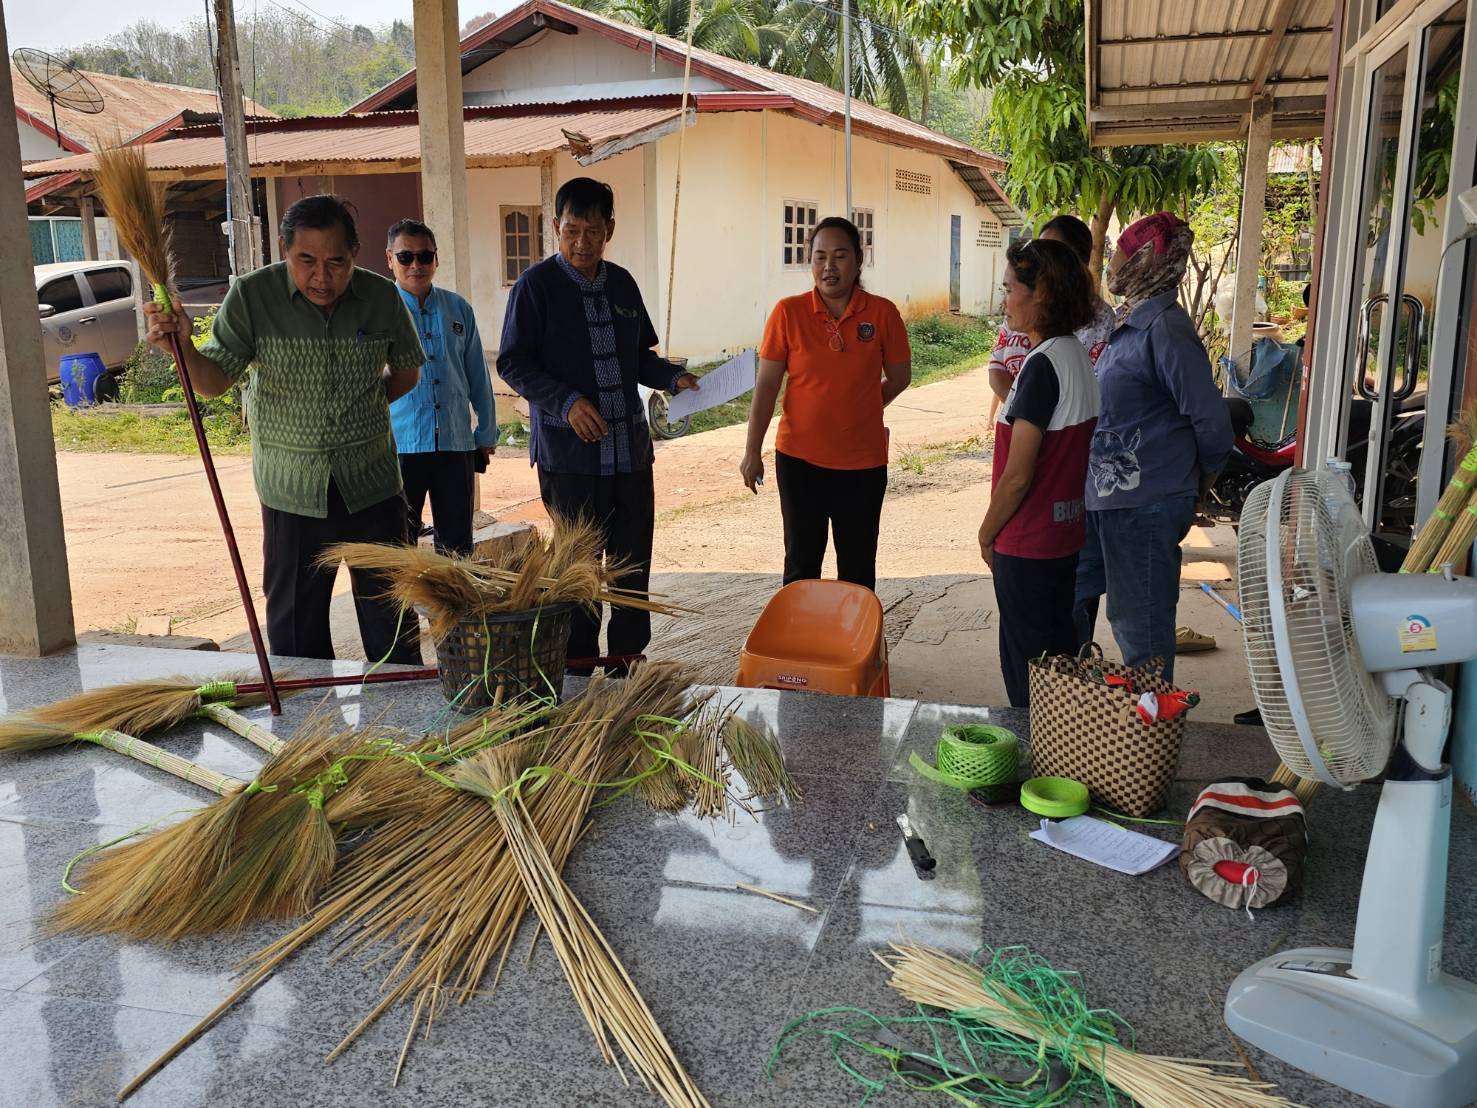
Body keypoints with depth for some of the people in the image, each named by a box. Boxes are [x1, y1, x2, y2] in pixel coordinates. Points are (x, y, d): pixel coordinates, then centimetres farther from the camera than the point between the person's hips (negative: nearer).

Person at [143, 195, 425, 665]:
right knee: (295, 626, 9)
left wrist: (363, 406, 3)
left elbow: (407, 370, 14)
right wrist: (182, 346, -24)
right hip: (292, 489, -1)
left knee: (392, 624, 9)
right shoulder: (252, 296, -7)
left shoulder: (382, 297, -2)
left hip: (371, 483, 1)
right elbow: (215, 379, -5)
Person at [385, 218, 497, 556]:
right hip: (398, 447, -3)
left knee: (457, 546, 11)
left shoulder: (458, 309, 8)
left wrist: (487, 435, 15)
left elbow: (478, 376, 14)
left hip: (456, 444, 3)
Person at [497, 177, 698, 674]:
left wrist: (673, 377, 2)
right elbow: (512, 362, -6)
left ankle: (627, 664, 25)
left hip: (631, 448, 5)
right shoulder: (536, 285, -5)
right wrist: (567, 402, -18)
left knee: (633, 563, 10)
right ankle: (579, 673, 16)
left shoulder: (621, 283, 12)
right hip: (569, 452, -5)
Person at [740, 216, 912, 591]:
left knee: (857, 568, 10)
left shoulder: (882, 313, -5)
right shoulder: (788, 312, -6)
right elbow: (766, 385, -4)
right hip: (800, 459, 0)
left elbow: (899, 377, 7)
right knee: (801, 563, 9)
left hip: (863, 461, 1)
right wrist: (752, 452, -4)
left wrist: (858, 412, 11)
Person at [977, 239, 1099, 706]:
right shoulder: (1077, 356, 7)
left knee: (1026, 670, 3)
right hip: (1066, 534, 9)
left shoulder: (1043, 364, -20)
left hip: (1028, 545, -9)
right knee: (1059, 654, 19)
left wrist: (987, 533, -8)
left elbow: (1017, 475, -20)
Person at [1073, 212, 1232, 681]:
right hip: (1102, 497, 10)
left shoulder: (1165, 329, -18)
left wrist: (1202, 478, -1)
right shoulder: (1129, 323, 11)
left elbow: (1211, 421, -17)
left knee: (1140, 625, 2)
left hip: (1146, 506, -10)